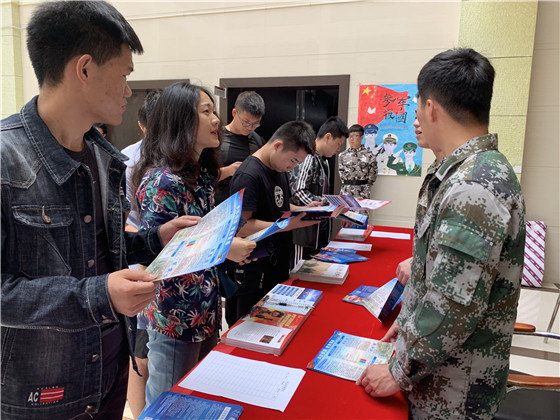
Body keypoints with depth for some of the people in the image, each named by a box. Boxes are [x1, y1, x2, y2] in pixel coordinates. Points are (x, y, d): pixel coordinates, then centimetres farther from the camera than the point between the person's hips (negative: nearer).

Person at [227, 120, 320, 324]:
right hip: (254, 274, -9)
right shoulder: (248, 175, -21)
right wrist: (289, 225, -29)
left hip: (278, 264, 9)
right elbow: (242, 226, -24)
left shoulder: (279, 168, 9)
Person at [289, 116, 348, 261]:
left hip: (319, 231, 10)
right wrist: (328, 204, -22)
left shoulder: (323, 161, 17)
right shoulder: (307, 158, -14)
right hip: (305, 231, -10)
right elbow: (298, 193, -22)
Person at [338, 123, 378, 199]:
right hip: (346, 192, 2)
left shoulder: (369, 155, -2)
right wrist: (347, 185, 5)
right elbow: (341, 174, 11)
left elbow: (372, 176, 1)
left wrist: (363, 187, 3)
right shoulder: (342, 155, 7)